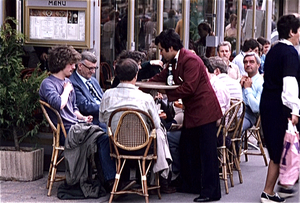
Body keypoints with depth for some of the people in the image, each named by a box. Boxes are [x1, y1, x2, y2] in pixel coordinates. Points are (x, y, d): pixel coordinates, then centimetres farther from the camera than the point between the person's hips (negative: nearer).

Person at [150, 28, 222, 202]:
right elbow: (161, 77, 18)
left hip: (204, 110, -11)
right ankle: (191, 185, 28)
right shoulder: (174, 61, 11)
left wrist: (166, 95, -20)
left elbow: (188, 88, -26)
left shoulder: (191, 60, -20)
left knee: (207, 152, -6)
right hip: (192, 112, 11)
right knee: (187, 149, 16)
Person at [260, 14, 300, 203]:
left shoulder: (273, 51, 14)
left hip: (267, 103, 9)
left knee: (277, 148, 17)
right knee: (280, 150, -1)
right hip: (280, 107, -9)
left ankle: (283, 187, 28)